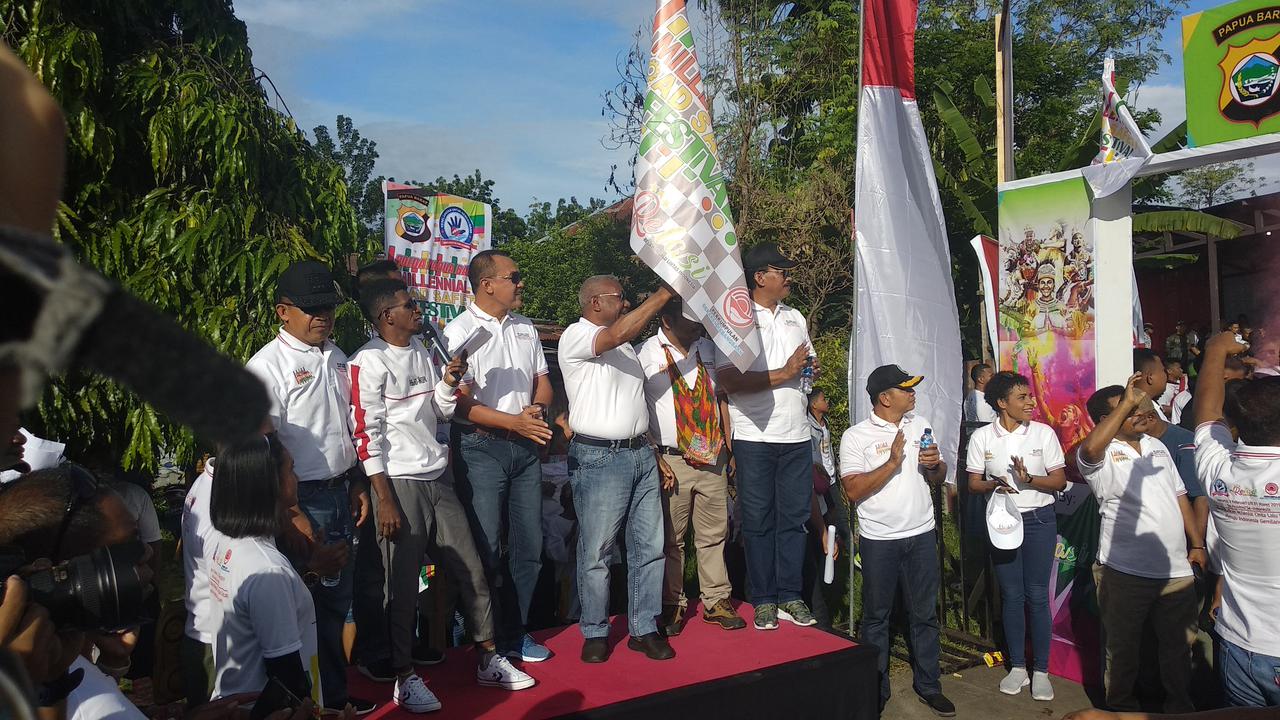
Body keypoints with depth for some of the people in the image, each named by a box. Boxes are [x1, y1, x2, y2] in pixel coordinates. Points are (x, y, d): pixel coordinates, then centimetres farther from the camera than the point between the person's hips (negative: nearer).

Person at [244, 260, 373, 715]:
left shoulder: (337, 360, 10)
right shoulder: (267, 366, -14)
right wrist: (293, 514, -20)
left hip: (340, 494, 7)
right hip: (303, 501, -7)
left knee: (338, 598, 17)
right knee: (312, 606, 2)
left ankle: (336, 694, 33)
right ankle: (323, 699, 20)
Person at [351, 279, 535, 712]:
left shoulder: (422, 349, 12)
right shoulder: (369, 362, -10)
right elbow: (367, 435, -12)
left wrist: (450, 379, -3)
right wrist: (384, 500, -14)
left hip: (438, 477, 7)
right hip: (400, 483, -7)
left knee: (472, 572, 9)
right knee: (402, 587, 3)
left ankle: (488, 661, 23)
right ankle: (405, 679, 20)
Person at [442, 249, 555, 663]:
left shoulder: (525, 328, 12)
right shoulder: (459, 332, -9)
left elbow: (543, 380, 18)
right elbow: (461, 403, -14)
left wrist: (537, 408, -4)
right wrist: (514, 421, -19)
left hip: (526, 446, 7)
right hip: (481, 447, -6)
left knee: (529, 544, 11)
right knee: (485, 548, 0)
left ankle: (514, 633, 26)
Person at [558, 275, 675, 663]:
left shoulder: (623, 344, 19)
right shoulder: (577, 335, -6)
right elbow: (619, 333, -27)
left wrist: (654, 452, 17)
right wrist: (662, 295, -22)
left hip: (640, 453, 8)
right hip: (599, 457, -8)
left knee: (649, 546, 8)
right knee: (596, 551, 0)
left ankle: (644, 628, 19)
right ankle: (595, 633, 15)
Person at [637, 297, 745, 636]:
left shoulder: (708, 348, 12)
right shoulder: (645, 355, -6)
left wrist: (729, 449, 13)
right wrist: (654, 459, -12)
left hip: (713, 458, 5)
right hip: (671, 462, -5)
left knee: (714, 535, 11)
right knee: (670, 539, 5)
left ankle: (716, 601, 24)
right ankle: (672, 606, 20)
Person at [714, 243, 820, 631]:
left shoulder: (795, 317, 15)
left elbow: (809, 363, 26)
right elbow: (730, 381, -16)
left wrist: (812, 365, 2)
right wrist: (784, 374, -16)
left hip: (796, 435, 5)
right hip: (755, 437, -5)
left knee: (794, 518, 9)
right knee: (759, 522, 4)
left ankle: (790, 596, 20)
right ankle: (764, 600, 15)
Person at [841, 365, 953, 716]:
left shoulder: (920, 425, 7)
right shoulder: (856, 436, -9)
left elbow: (937, 479, 14)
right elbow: (853, 490, -17)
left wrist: (935, 465, -9)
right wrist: (892, 463, -22)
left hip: (922, 535, 4)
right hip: (879, 541, -4)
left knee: (925, 614, 13)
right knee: (877, 617, 9)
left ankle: (928, 684, 28)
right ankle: (877, 690, 23)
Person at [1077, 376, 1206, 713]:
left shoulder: (1157, 446, 12)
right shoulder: (1102, 455, -11)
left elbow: (1180, 496, 18)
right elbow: (1090, 448, -37)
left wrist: (1197, 544, 12)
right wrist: (1126, 403, -34)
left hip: (1177, 569, 6)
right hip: (1126, 571, -6)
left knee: (1178, 645, 19)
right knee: (1123, 647, 9)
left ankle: (1179, 705, 38)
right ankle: (1121, 706, 27)